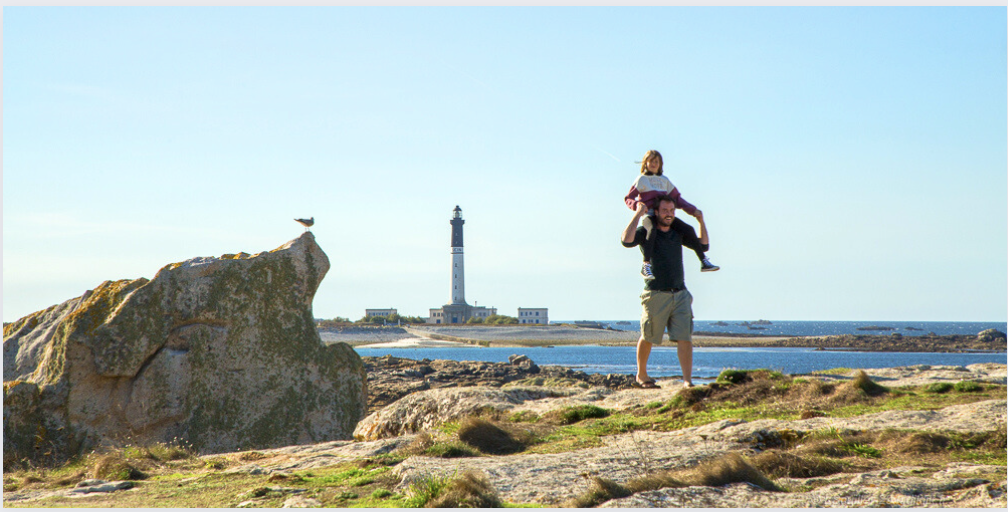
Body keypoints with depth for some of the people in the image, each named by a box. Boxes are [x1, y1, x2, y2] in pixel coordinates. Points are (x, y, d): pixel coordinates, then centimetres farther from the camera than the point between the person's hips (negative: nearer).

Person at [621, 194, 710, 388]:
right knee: (648, 338, 8)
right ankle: (641, 375, 29)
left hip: (680, 294, 4)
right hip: (656, 294, -4)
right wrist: (638, 214, -20)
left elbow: (703, 246, 22)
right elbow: (627, 241, -24)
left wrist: (701, 221, 11)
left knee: (685, 338, -7)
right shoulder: (646, 232, -4)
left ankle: (687, 380, -9)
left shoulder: (678, 232, 12)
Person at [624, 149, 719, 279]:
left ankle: (703, 261, 1)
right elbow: (628, 198, 4)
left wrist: (693, 210, 12)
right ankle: (646, 265, -46)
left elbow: (677, 198, 24)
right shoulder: (641, 179, 8)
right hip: (648, 215, -6)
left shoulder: (664, 180, 22)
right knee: (652, 229, -39)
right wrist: (638, 205, -19)